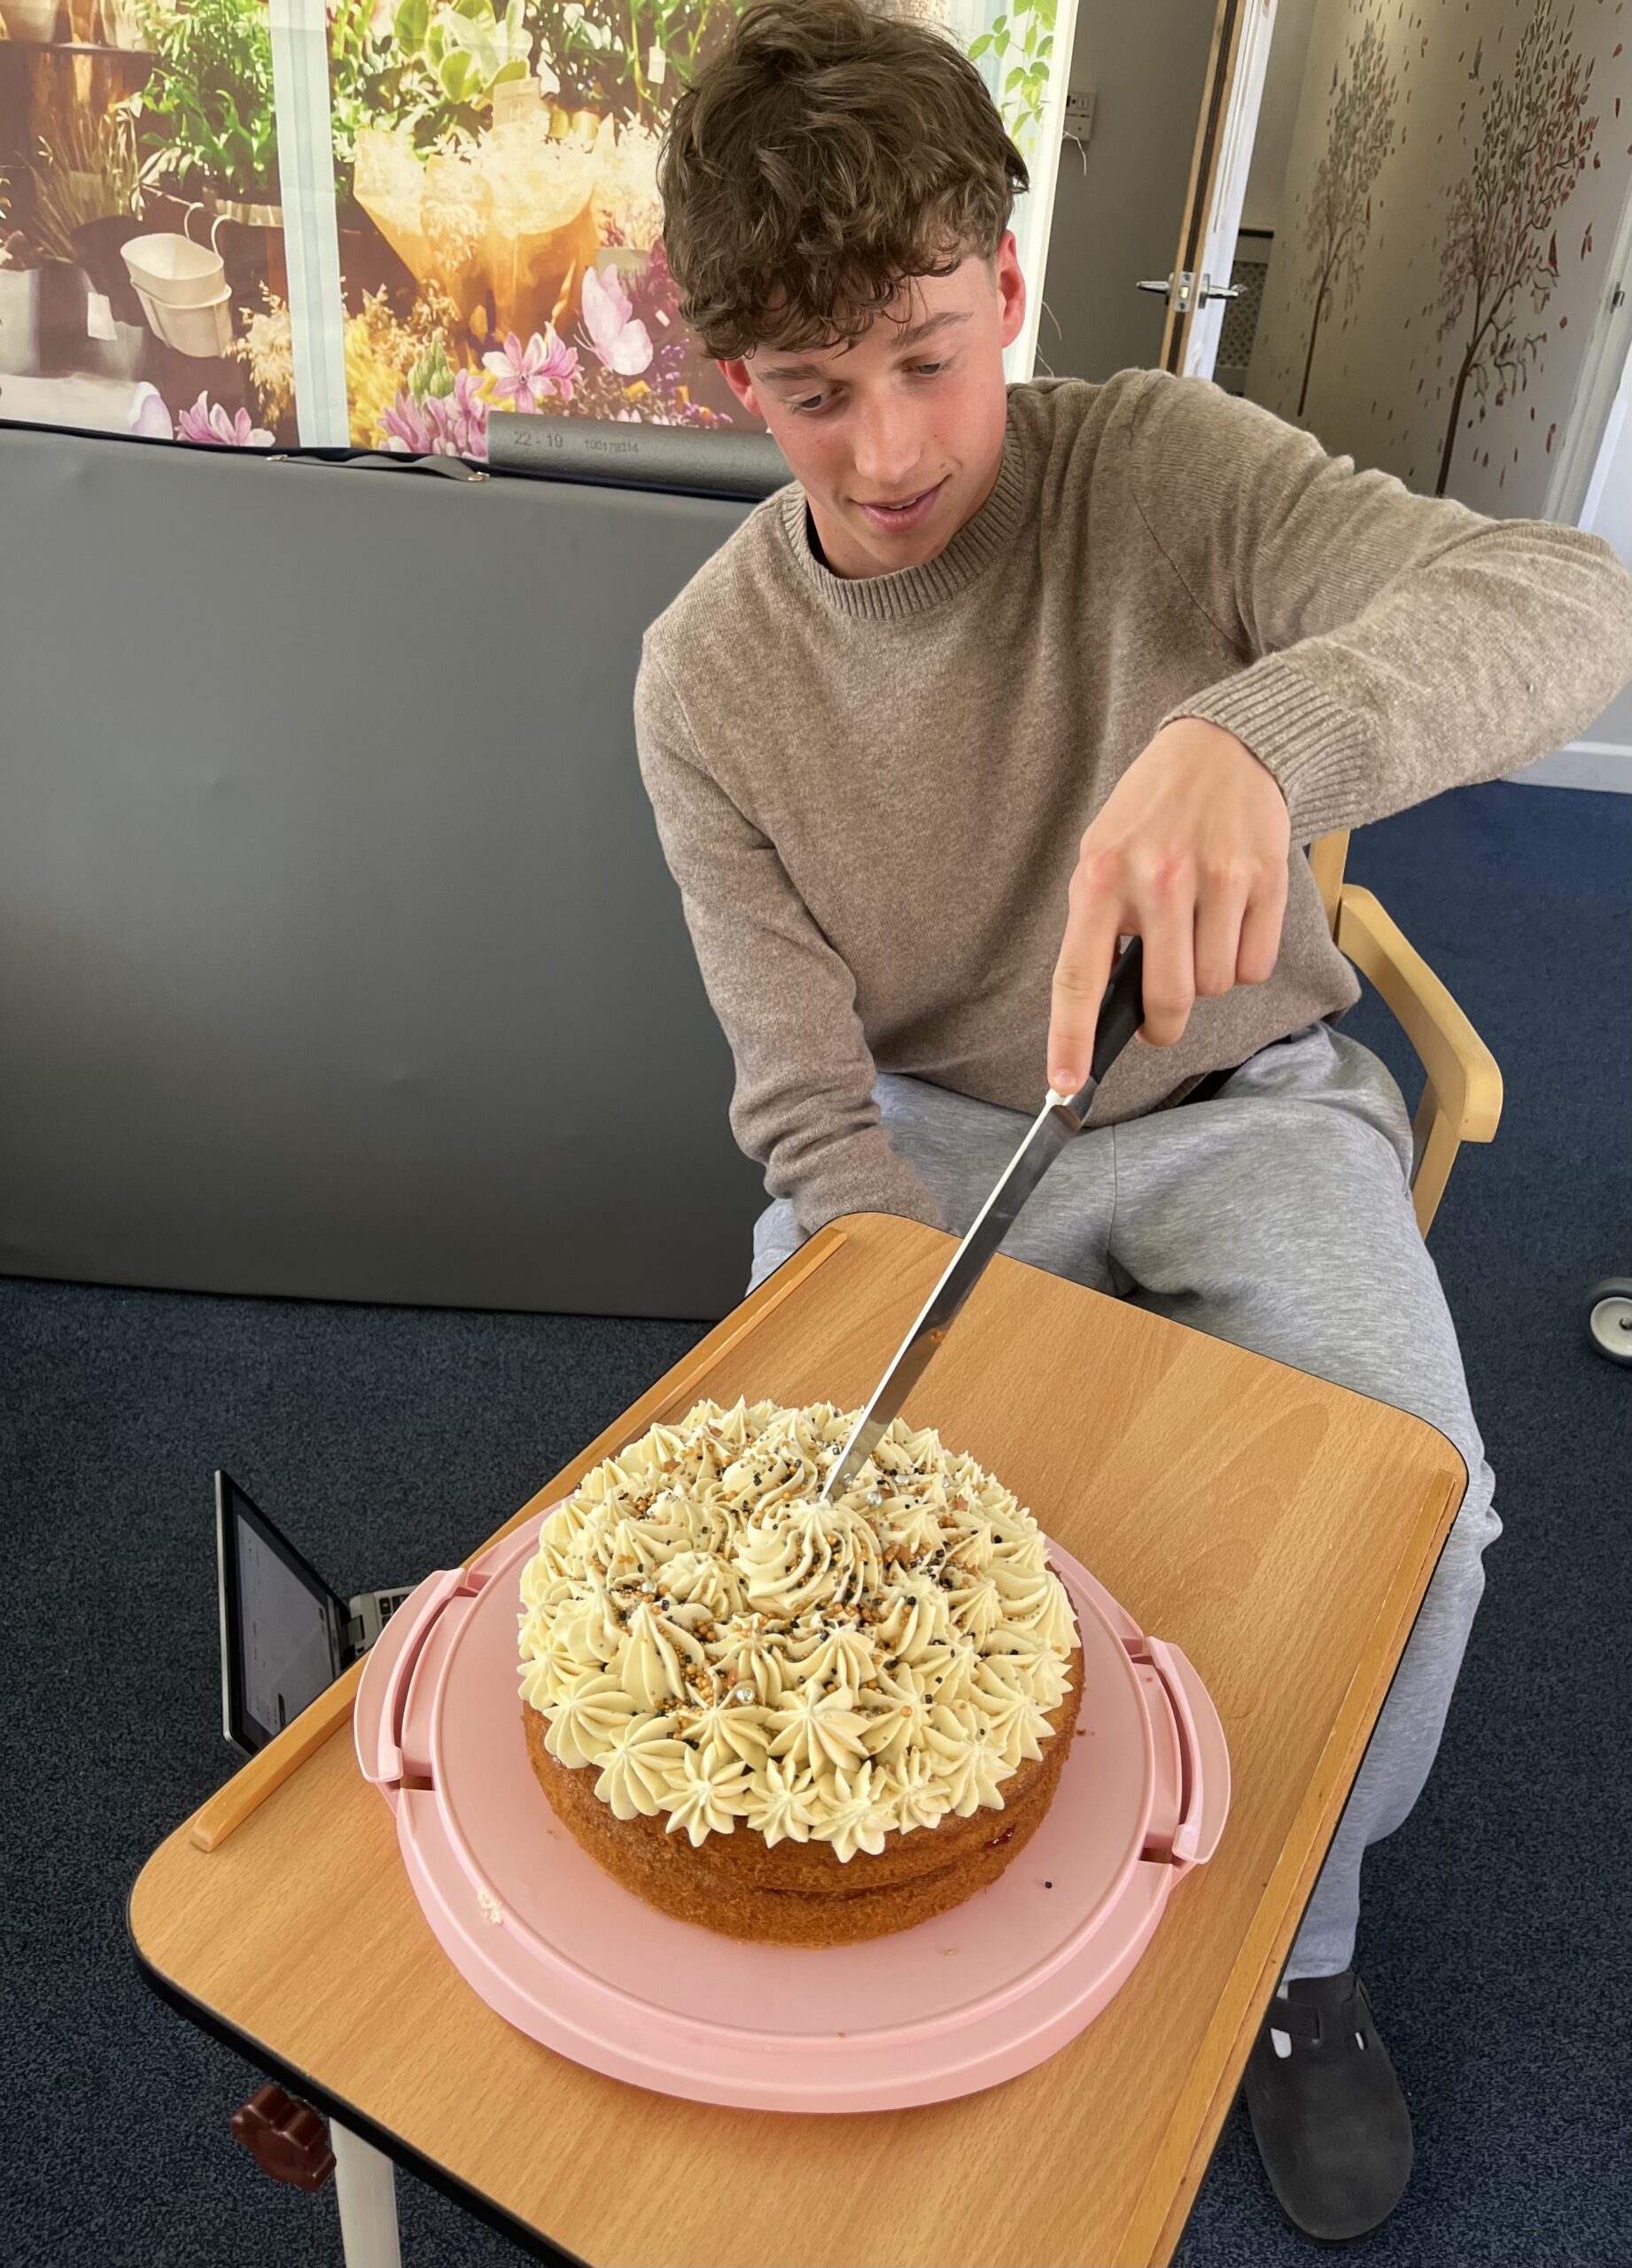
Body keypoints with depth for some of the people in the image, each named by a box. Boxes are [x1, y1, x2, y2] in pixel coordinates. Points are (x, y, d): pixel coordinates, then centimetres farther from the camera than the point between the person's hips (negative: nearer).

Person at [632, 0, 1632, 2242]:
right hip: (928, 1135, 1)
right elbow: (813, 1110, -12)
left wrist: (1256, 736, -49)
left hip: (1239, 1104, 0)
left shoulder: (1165, 470, -12)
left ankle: (1294, 1932, 12)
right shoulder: (711, 673, -9)